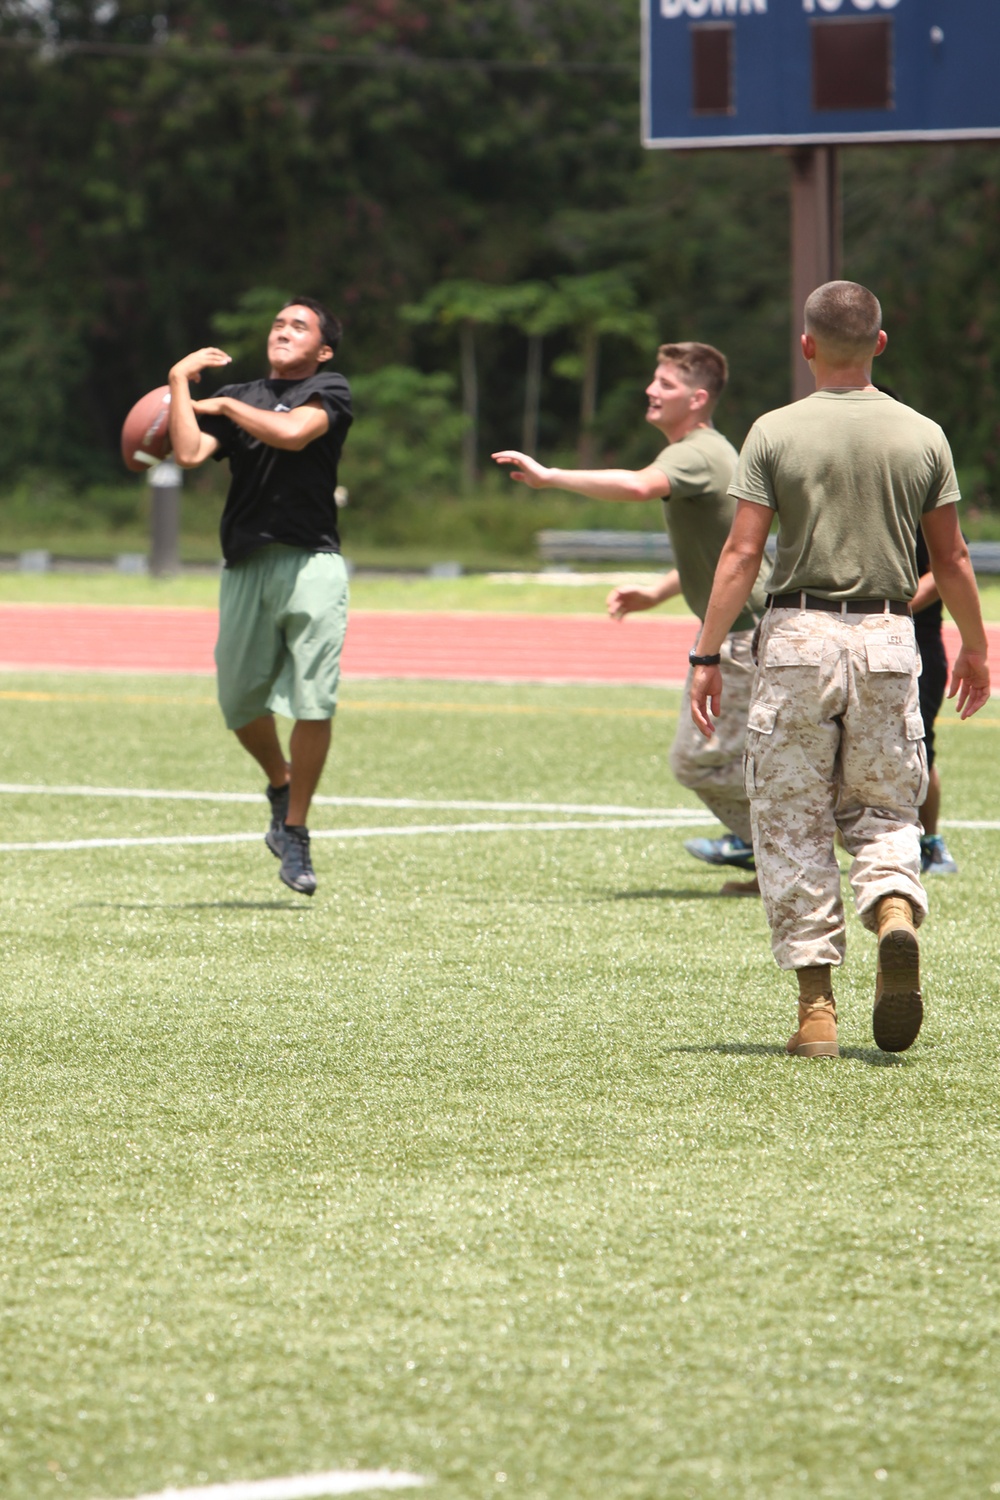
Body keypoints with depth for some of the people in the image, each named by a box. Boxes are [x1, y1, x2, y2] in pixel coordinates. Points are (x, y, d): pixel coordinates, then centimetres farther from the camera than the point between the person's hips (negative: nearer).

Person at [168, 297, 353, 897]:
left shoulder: (329, 391, 6)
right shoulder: (238, 397, 16)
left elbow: (292, 432, -15)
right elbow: (189, 452, -1)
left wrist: (224, 405, -2)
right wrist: (180, 383, 0)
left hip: (312, 561, -4)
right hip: (246, 567, 4)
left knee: (314, 704, -12)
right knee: (240, 702, 5)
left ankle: (295, 829, 2)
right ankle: (280, 785, 35)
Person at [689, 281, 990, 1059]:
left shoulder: (776, 433, -4)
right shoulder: (922, 436, 3)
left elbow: (742, 553, -8)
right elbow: (952, 558, 7)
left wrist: (707, 656, -4)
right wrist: (974, 647, 20)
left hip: (800, 635, -2)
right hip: (887, 641, 2)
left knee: (793, 824, 4)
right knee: (884, 809, 15)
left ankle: (817, 1007, 1)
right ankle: (896, 909, -18)